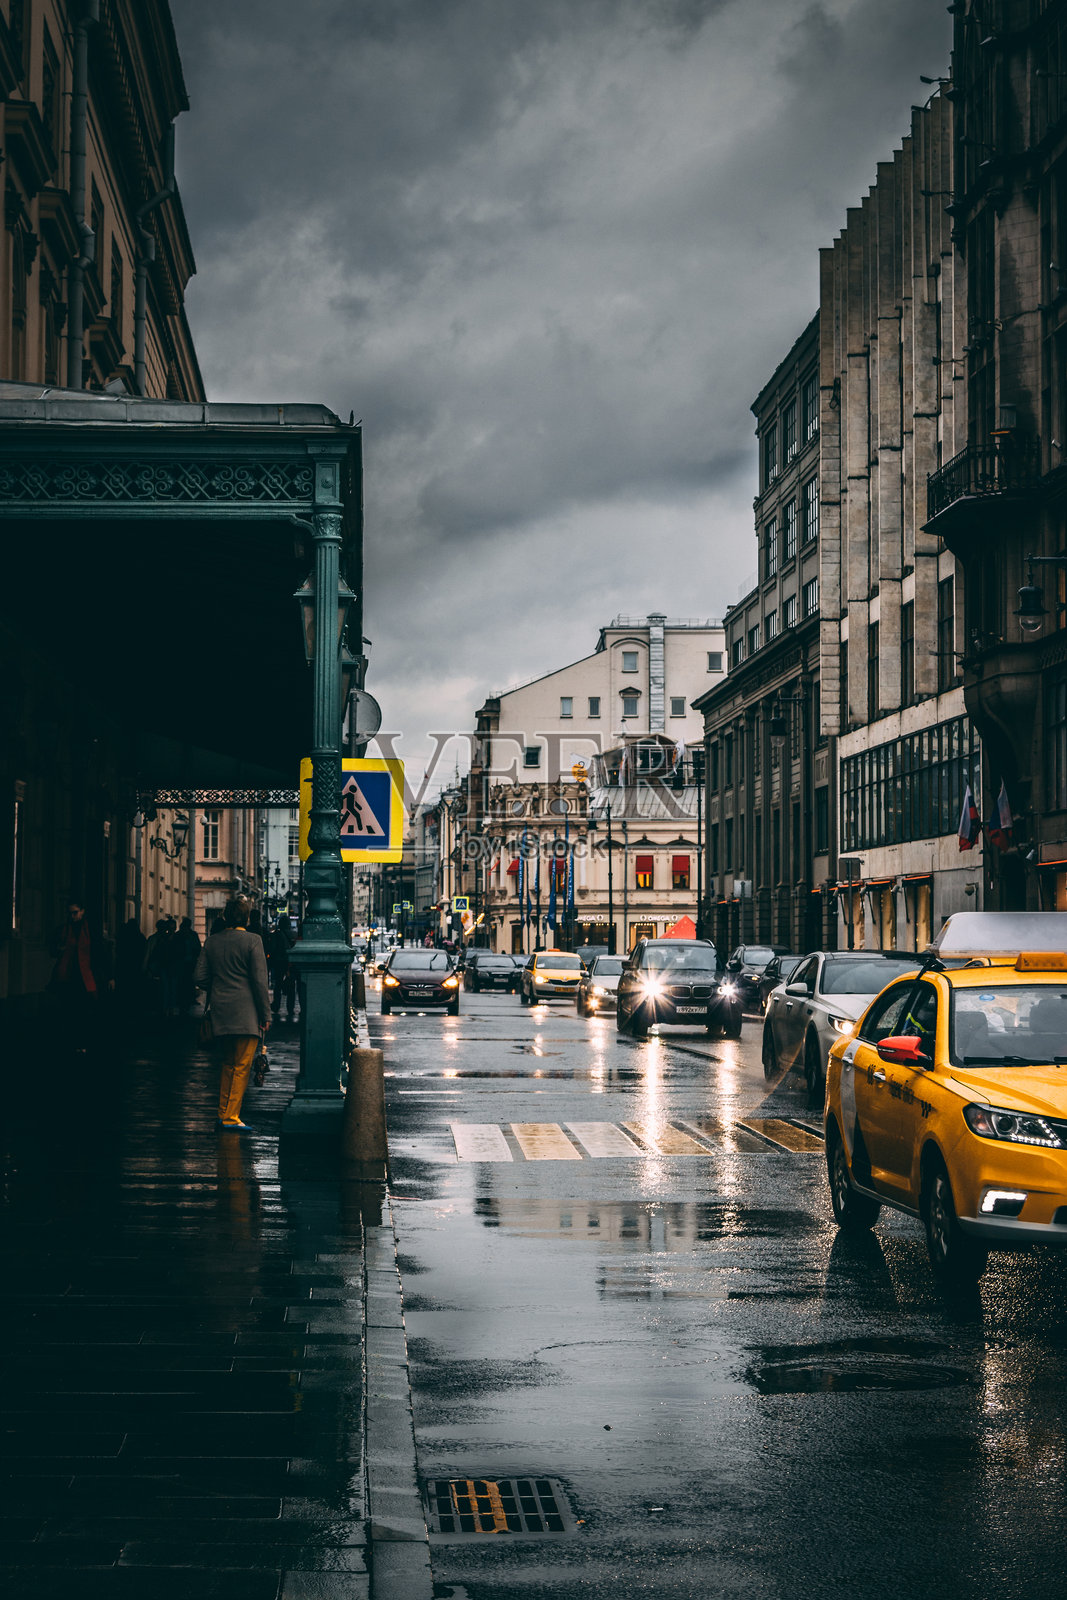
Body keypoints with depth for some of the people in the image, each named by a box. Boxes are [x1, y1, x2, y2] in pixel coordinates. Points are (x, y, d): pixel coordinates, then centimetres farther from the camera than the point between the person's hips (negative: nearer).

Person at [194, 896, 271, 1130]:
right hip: (246, 1013, -5)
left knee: (228, 1065, 17)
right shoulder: (252, 940, -8)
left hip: (220, 1012, 5)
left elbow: (199, 977, 6)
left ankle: (223, 1114, 19)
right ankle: (231, 1117, -4)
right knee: (242, 1066, -1)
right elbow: (259, 980, -10)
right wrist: (265, 1014, -5)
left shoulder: (212, 941, 6)